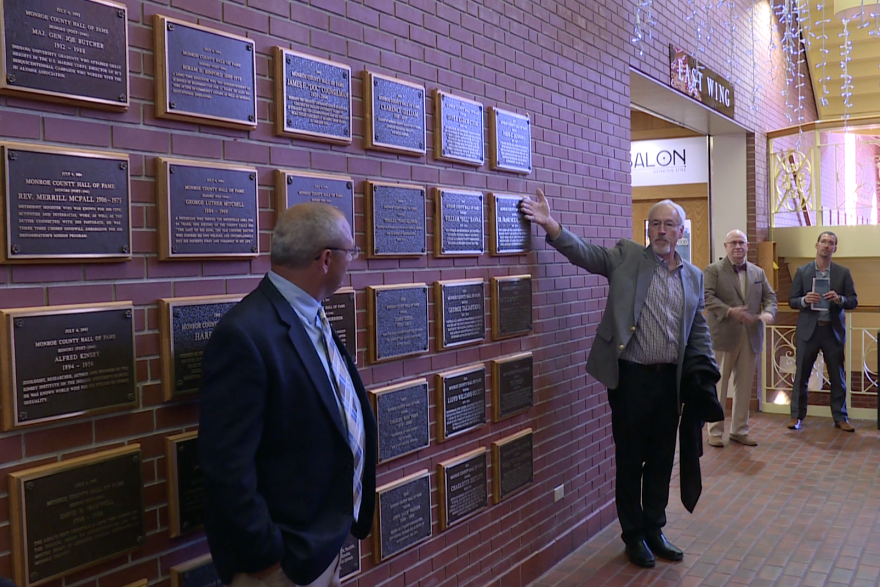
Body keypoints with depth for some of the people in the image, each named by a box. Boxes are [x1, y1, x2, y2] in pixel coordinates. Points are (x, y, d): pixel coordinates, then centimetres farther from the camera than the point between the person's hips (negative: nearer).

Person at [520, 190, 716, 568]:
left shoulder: (693, 276, 11)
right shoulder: (626, 257, -1)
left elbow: (699, 331, 15)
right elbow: (584, 252, -15)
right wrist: (549, 224, -30)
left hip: (670, 380, 4)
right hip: (631, 377, -4)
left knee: (662, 459, 15)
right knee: (630, 459, 8)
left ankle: (654, 530, 33)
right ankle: (634, 535, 25)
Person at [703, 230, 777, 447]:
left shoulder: (758, 272, 15)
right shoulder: (713, 270, -1)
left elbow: (770, 296, 12)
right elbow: (707, 297, -12)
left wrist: (769, 312, -10)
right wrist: (730, 311, -25)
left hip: (751, 337, 5)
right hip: (723, 336, -5)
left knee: (744, 386, 9)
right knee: (719, 385, 2)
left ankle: (739, 430, 20)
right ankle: (715, 431, 10)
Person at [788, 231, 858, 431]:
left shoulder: (843, 273, 4)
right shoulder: (802, 271, 3)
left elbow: (854, 301, 4)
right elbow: (792, 301, 4)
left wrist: (839, 299, -16)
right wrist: (805, 300, -17)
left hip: (833, 330, 1)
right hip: (808, 330, 0)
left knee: (838, 377, 6)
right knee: (801, 375, 4)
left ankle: (840, 417, 18)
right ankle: (797, 415, 14)